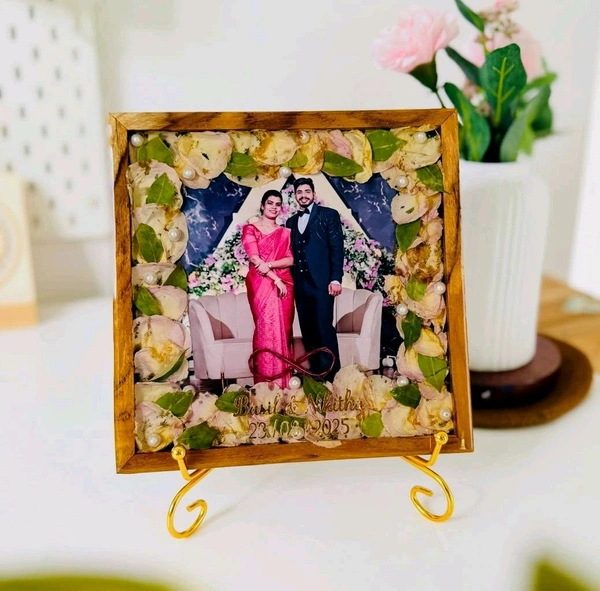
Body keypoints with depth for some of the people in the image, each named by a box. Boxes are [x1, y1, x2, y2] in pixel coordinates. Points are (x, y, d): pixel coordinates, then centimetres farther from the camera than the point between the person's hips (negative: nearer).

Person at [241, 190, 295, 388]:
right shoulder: (250, 228, 6)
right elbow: (254, 258, -6)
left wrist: (270, 264, -13)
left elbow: (291, 259, 5)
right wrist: (276, 279, -13)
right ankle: (267, 381, -3)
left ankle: (284, 380, 7)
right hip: (261, 284, -3)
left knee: (283, 329, 1)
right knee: (266, 329, -8)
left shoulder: (285, 232, 17)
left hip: (284, 284, 3)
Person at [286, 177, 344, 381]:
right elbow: (291, 253, 15)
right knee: (307, 330, 6)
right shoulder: (291, 221, 19)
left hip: (321, 281, -5)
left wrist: (336, 279, -13)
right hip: (300, 284, 5)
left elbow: (337, 247, -4)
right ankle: (315, 372, 14)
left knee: (324, 328, -8)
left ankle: (332, 374, -1)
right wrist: (290, 281, 6)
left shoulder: (329, 215, 5)